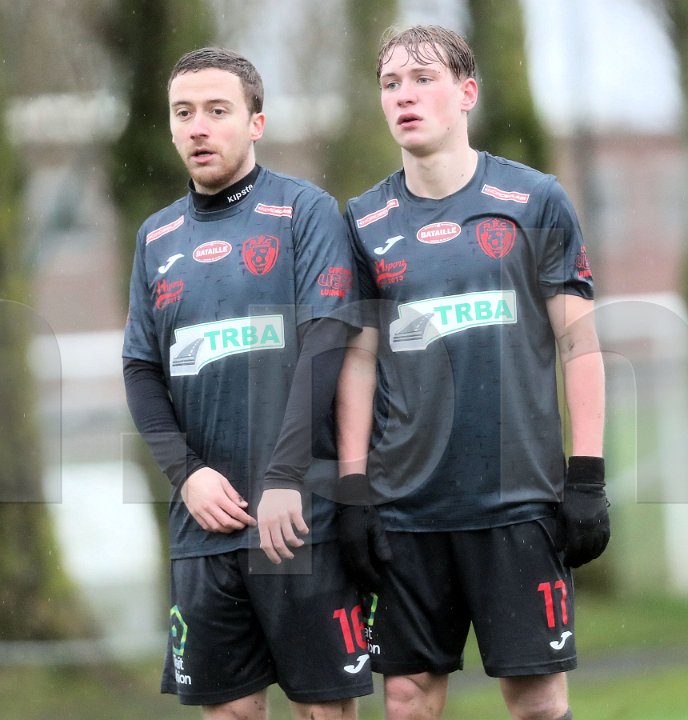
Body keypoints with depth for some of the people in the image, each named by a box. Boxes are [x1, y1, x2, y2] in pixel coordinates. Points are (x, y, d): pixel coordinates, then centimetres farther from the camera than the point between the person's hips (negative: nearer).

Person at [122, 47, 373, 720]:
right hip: (202, 519, 4)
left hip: (300, 514, -4)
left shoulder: (306, 211, -1)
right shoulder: (157, 237, 14)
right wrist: (186, 472, -4)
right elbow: (142, 370, 12)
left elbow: (325, 347, -9)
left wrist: (285, 480, -17)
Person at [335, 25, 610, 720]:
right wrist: (353, 492, 3)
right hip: (405, 505, 2)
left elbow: (578, 343, 2)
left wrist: (587, 478, -4)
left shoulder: (534, 201, 2)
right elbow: (359, 360, 10)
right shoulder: (366, 221, 9)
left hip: (519, 501, -2)